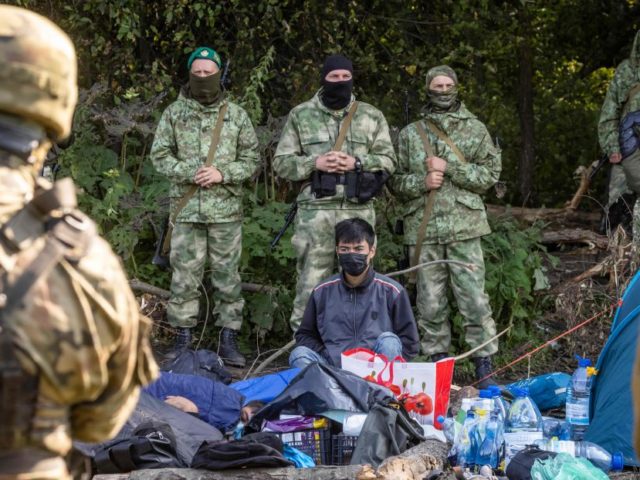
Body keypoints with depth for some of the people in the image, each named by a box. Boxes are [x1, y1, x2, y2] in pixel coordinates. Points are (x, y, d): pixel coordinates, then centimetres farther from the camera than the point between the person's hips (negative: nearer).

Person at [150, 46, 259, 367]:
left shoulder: (236, 115, 7)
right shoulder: (174, 113, 6)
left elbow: (251, 159, 6)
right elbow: (160, 155, 3)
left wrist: (222, 173, -11)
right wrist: (189, 173, -12)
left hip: (226, 209, 0)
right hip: (186, 208, 0)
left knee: (227, 275, 3)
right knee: (184, 276, 2)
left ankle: (229, 338, 9)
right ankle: (183, 339, 10)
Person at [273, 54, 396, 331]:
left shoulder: (372, 116, 11)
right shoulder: (301, 115, 8)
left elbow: (388, 160, 9)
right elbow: (282, 162, 6)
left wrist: (357, 162, -9)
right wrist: (315, 163, -11)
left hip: (359, 212, 2)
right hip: (315, 212, -2)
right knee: (311, 283, -2)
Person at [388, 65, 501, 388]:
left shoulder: (475, 130, 8)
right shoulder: (410, 134, 12)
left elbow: (490, 173, 0)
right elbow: (395, 180, 13)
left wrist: (449, 168, -10)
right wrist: (421, 182, -7)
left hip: (464, 227, -2)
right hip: (422, 228, 2)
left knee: (474, 298, -6)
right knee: (430, 301, 4)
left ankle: (484, 364, -1)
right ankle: (438, 359, 13)